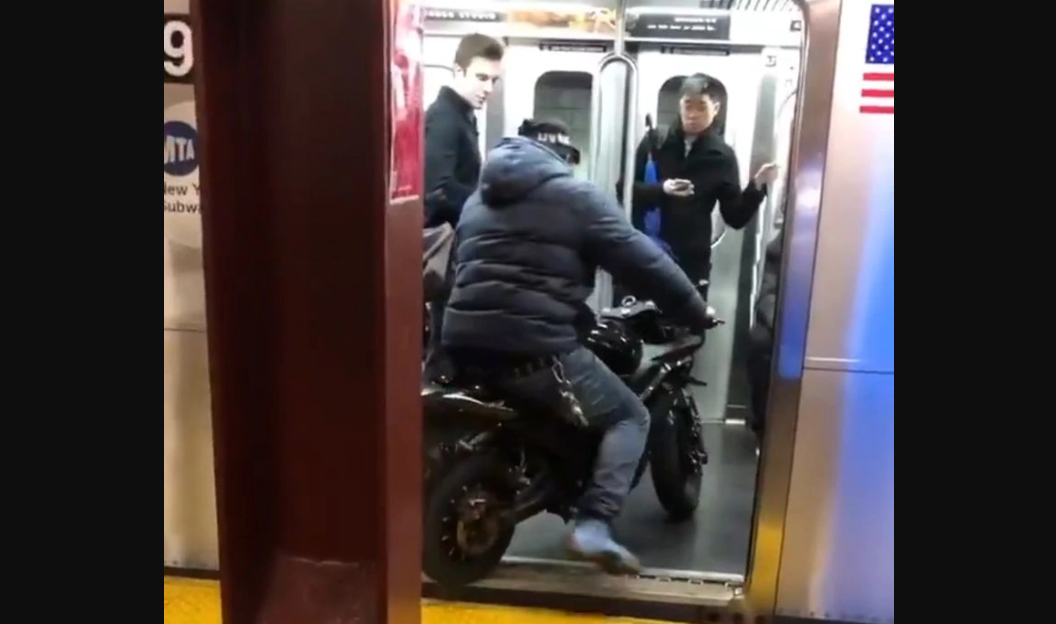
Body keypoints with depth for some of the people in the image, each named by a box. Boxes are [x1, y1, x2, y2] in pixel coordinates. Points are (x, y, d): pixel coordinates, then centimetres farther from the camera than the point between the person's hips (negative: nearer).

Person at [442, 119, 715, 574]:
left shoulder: (479, 198, 23)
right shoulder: (577, 196, 3)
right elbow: (643, 262, 0)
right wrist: (696, 312, 10)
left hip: (464, 342, 7)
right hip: (534, 349, -7)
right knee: (630, 417, 9)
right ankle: (594, 524, -7)